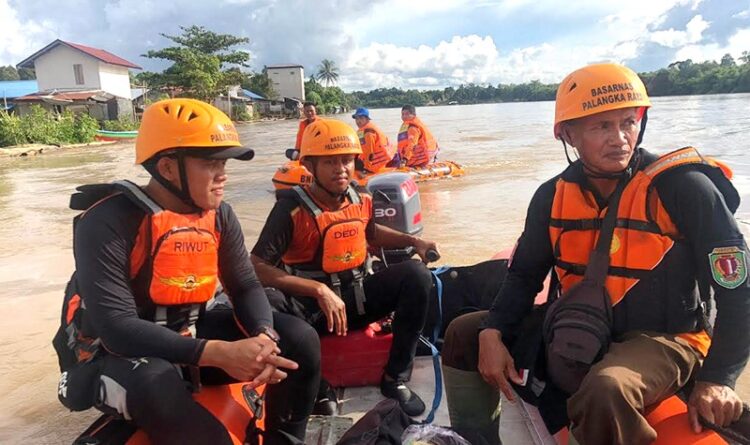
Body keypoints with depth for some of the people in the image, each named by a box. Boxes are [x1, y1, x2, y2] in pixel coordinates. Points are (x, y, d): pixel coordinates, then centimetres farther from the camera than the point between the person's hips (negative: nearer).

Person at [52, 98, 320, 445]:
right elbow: (116, 327, -29)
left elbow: (245, 286, -3)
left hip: (189, 334, 6)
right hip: (116, 351, -6)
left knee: (300, 341, -9)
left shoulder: (219, 216, -2)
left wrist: (264, 337, -27)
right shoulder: (109, 223, -23)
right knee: (158, 385, -43)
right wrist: (218, 353, -38)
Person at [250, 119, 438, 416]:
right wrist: (320, 290, -31)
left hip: (357, 297, 5)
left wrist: (413, 241, 8)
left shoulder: (361, 201, 2)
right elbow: (256, 267, -25)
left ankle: (396, 378, -8)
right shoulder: (292, 208, -17)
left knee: (416, 275, -18)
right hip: (310, 305, -5)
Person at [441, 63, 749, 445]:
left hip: (664, 339, -5)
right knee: (464, 334, 4)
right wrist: (492, 333, -11)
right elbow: (524, 274, 5)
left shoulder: (683, 187, -18)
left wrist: (717, 379, -17)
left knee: (606, 390, -39)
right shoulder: (553, 196, -4)